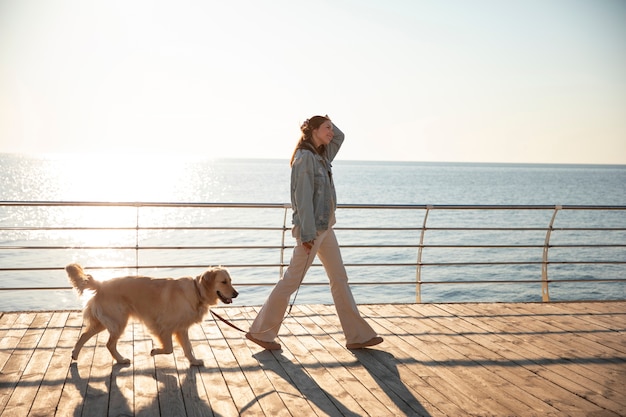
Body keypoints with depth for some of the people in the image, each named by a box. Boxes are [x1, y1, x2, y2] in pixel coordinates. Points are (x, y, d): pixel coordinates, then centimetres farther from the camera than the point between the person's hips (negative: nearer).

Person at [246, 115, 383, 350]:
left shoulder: (321, 155, 11)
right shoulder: (305, 157, -15)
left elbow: (340, 137, 29)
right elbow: (303, 198, -20)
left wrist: (327, 122, 11)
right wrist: (307, 234, -23)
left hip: (325, 227, 10)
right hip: (312, 229, -10)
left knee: (340, 279, 10)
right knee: (292, 280, -2)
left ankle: (357, 336, 16)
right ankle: (260, 332, 10)